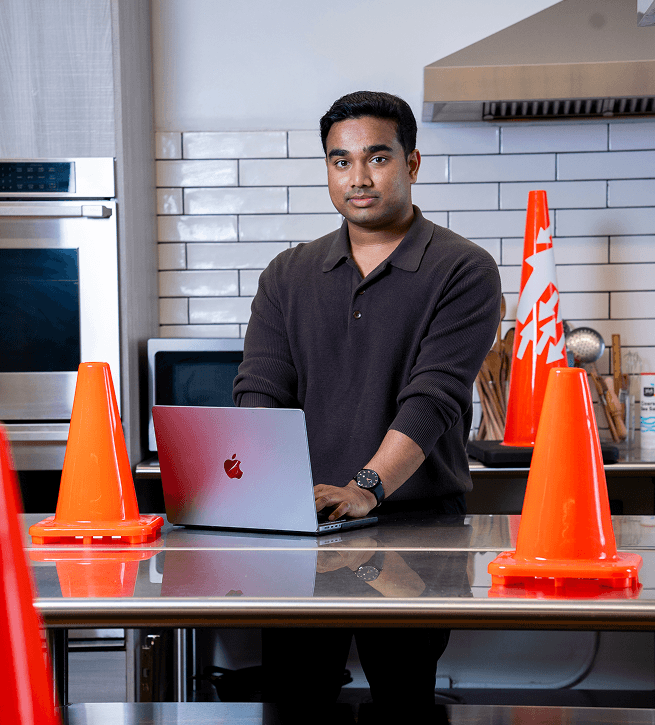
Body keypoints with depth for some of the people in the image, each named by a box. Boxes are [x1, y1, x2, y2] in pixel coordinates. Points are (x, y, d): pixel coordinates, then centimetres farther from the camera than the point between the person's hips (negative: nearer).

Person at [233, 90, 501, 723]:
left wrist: (366, 488, -26)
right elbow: (260, 392, 3)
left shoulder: (463, 272, -1)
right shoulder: (288, 276, 13)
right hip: (298, 524, 3)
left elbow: (434, 399, -13)